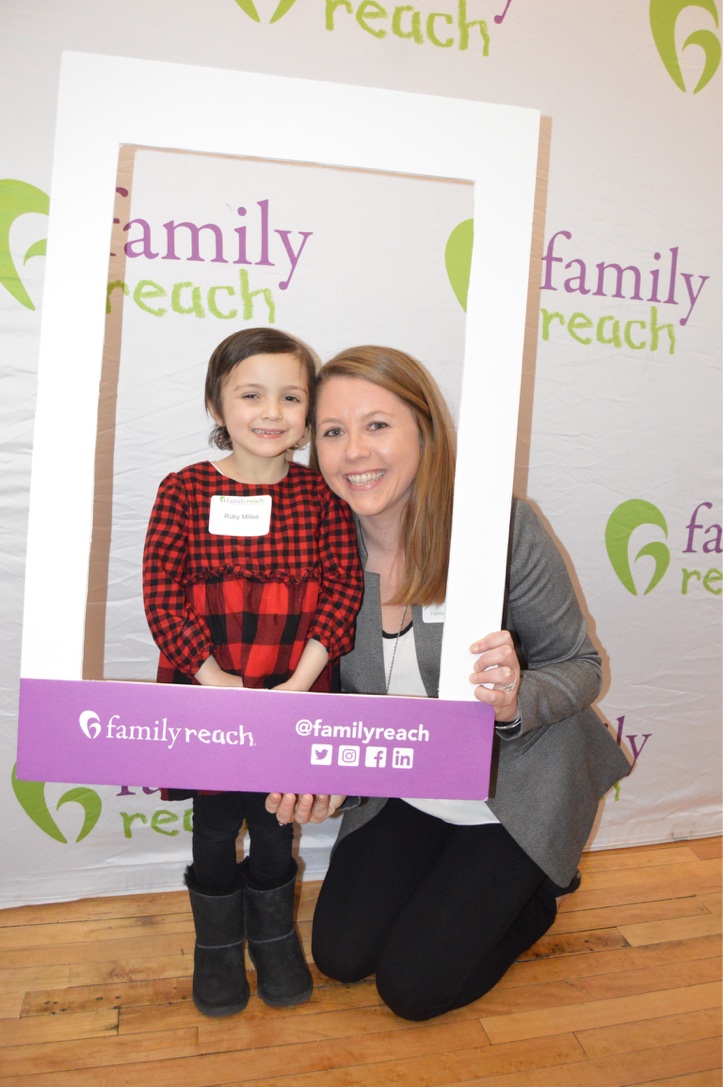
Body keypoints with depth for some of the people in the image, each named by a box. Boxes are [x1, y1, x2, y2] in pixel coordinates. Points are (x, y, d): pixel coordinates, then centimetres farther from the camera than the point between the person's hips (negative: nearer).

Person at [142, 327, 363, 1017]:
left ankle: (274, 935, 44)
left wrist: (301, 679, -15)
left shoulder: (321, 493, -2)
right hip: (205, 694, -1)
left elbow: (343, 587, -6)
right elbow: (161, 594, -10)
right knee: (215, 825, 14)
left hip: (294, 694, 1)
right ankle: (217, 944, 41)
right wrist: (213, 676, -18)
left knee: (277, 821, 16)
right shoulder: (184, 490, -6)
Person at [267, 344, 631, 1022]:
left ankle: (540, 888, 26)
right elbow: (341, 692, -2)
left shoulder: (501, 527, -27)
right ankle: (462, 879, 33)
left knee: (414, 986, 0)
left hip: (515, 790, -4)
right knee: (339, 956, 9)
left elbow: (579, 666, -15)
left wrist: (515, 701, -36)